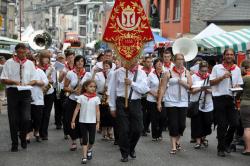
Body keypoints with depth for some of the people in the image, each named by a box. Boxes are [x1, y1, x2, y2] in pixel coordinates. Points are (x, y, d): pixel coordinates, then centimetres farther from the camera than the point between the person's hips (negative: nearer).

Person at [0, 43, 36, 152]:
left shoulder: (30, 64, 7)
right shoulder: (9, 63, 1)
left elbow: (34, 80, 10)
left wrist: (27, 84, -11)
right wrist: (14, 82, -16)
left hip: (25, 93, 1)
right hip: (12, 92, -1)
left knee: (26, 118, -8)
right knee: (13, 119, 4)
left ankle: (23, 138, 21)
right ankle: (14, 143, 19)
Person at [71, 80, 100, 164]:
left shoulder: (96, 98, -1)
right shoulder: (81, 97, -3)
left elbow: (97, 111, 1)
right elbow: (77, 109, 0)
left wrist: (98, 122, -2)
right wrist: (73, 121, -1)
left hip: (92, 122, 1)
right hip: (82, 121, -1)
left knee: (91, 140, 4)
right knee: (84, 140, 2)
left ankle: (89, 150, 34)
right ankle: (84, 157, 6)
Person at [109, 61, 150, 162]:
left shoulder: (141, 73, 5)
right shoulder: (118, 73, -1)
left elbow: (144, 89, -6)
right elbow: (112, 90, 3)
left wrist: (132, 83, -17)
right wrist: (112, 107, 3)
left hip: (136, 103, 2)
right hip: (122, 102, -2)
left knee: (137, 129, 5)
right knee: (124, 130, 1)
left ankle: (131, 148, 33)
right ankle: (124, 153, 18)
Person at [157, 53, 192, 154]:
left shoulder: (186, 73, 7)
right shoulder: (168, 73, -1)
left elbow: (190, 86, 5)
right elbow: (163, 88, -3)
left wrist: (183, 83, -15)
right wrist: (159, 102, -7)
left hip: (183, 102, 3)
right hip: (171, 102, -3)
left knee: (182, 124, 3)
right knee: (173, 124, -3)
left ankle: (177, 141, 29)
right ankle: (174, 146, 3)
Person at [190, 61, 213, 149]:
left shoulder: (210, 77, 4)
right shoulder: (194, 77, 0)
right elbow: (192, 90, -5)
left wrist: (208, 91, -16)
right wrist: (200, 89, -21)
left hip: (207, 104, 2)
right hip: (196, 103, -2)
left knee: (207, 122, 6)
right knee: (197, 123, -1)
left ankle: (203, 137, 29)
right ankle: (198, 141, 8)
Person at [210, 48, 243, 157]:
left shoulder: (237, 69, 11)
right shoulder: (217, 68, 1)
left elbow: (240, 84, 16)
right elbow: (211, 82, -2)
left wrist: (237, 87, -7)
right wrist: (223, 77, -14)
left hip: (231, 98, 3)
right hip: (219, 98, -3)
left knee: (234, 123, -2)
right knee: (222, 125, 0)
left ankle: (226, 143, 23)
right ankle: (221, 148, 13)